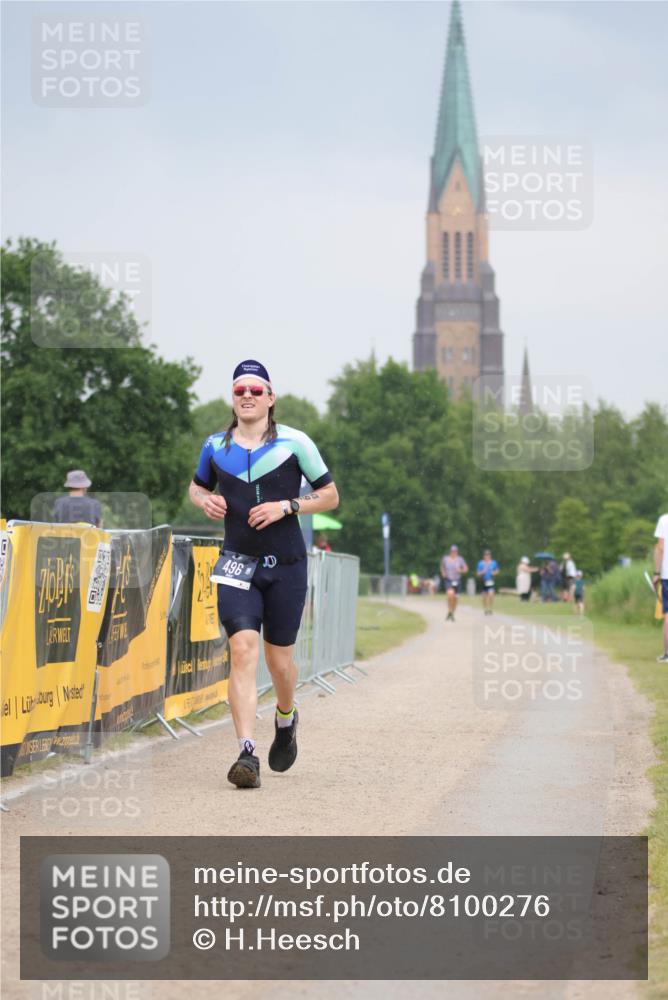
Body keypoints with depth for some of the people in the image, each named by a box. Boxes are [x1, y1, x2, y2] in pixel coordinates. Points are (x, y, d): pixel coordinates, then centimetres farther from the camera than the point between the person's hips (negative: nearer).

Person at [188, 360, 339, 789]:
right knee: (242, 649, -16)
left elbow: (330, 496, 3)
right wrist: (205, 500, 0)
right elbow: (197, 486, 24)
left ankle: (286, 720, 40)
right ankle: (247, 753, -20)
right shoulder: (216, 446, 6)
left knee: (279, 658, 6)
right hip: (238, 563, 1)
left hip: (286, 564, -1)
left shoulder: (294, 443, -3)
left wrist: (286, 506, -12)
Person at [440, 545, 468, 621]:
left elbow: (466, 569, 4)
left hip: (457, 580, 2)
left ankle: (453, 614, 30)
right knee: (450, 594, -27)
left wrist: (460, 570, -15)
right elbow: (442, 566, 17)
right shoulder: (445, 559, -3)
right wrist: (443, 573, 0)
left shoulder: (460, 559, -4)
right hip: (448, 580, -2)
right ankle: (449, 612, -10)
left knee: (454, 598, 10)